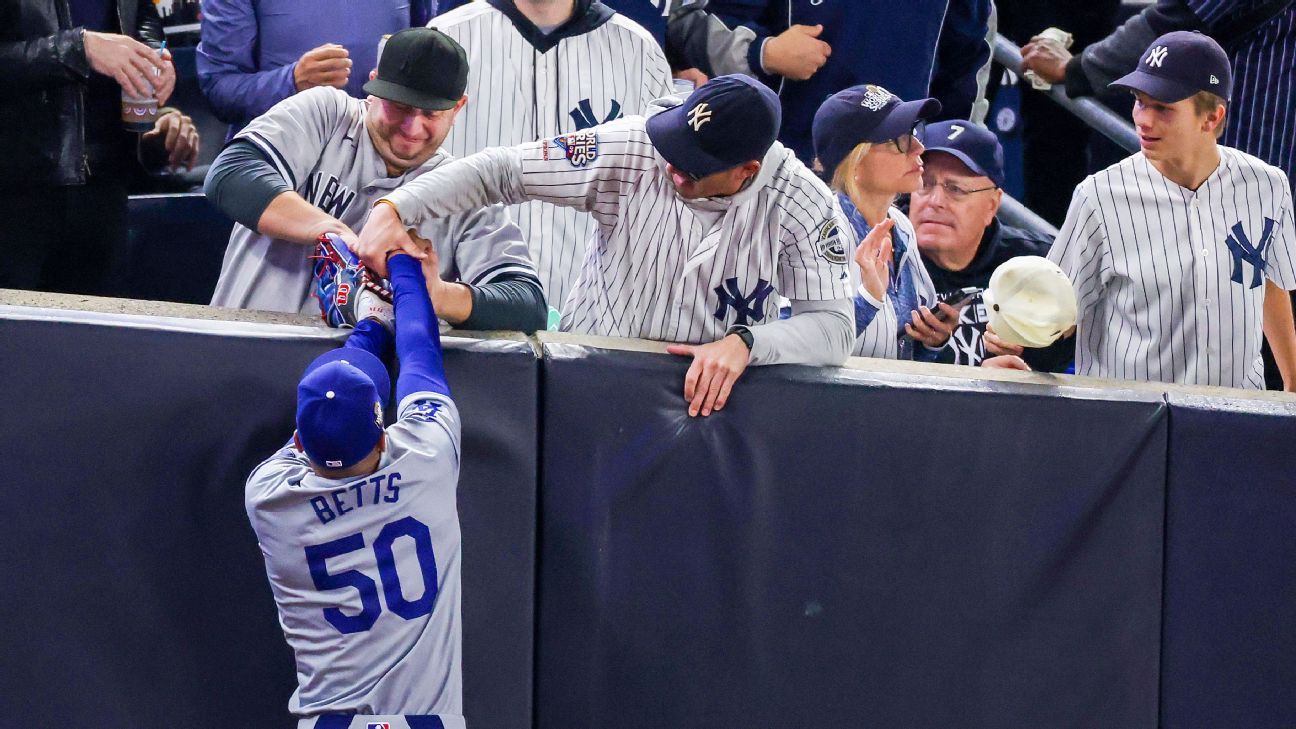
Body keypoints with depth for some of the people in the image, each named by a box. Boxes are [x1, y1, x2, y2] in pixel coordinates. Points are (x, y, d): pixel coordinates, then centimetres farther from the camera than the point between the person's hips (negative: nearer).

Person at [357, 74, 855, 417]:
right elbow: (500, 170, -9)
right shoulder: (630, 150, -12)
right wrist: (393, 209, -21)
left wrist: (744, 343, -32)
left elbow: (834, 326, -14)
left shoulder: (801, 204, -13)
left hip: (707, 393, 0)